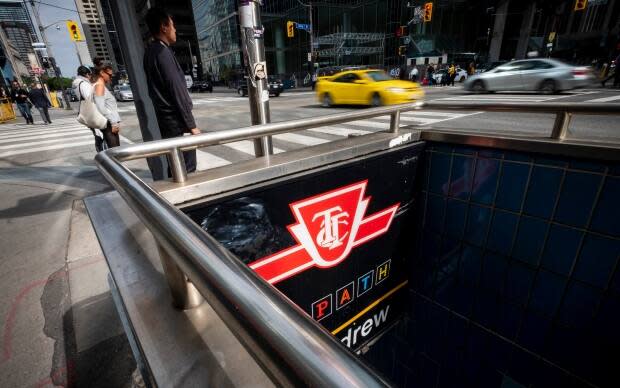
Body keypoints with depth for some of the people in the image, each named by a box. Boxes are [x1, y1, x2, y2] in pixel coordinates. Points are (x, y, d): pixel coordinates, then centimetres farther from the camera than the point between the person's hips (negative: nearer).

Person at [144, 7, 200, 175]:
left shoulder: (150, 52, 15)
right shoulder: (163, 52, -13)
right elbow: (177, 90, -17)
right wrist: (191, 124, -16)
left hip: (165, 118, 9)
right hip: (175, 120, -9)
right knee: (187, 166, -5)